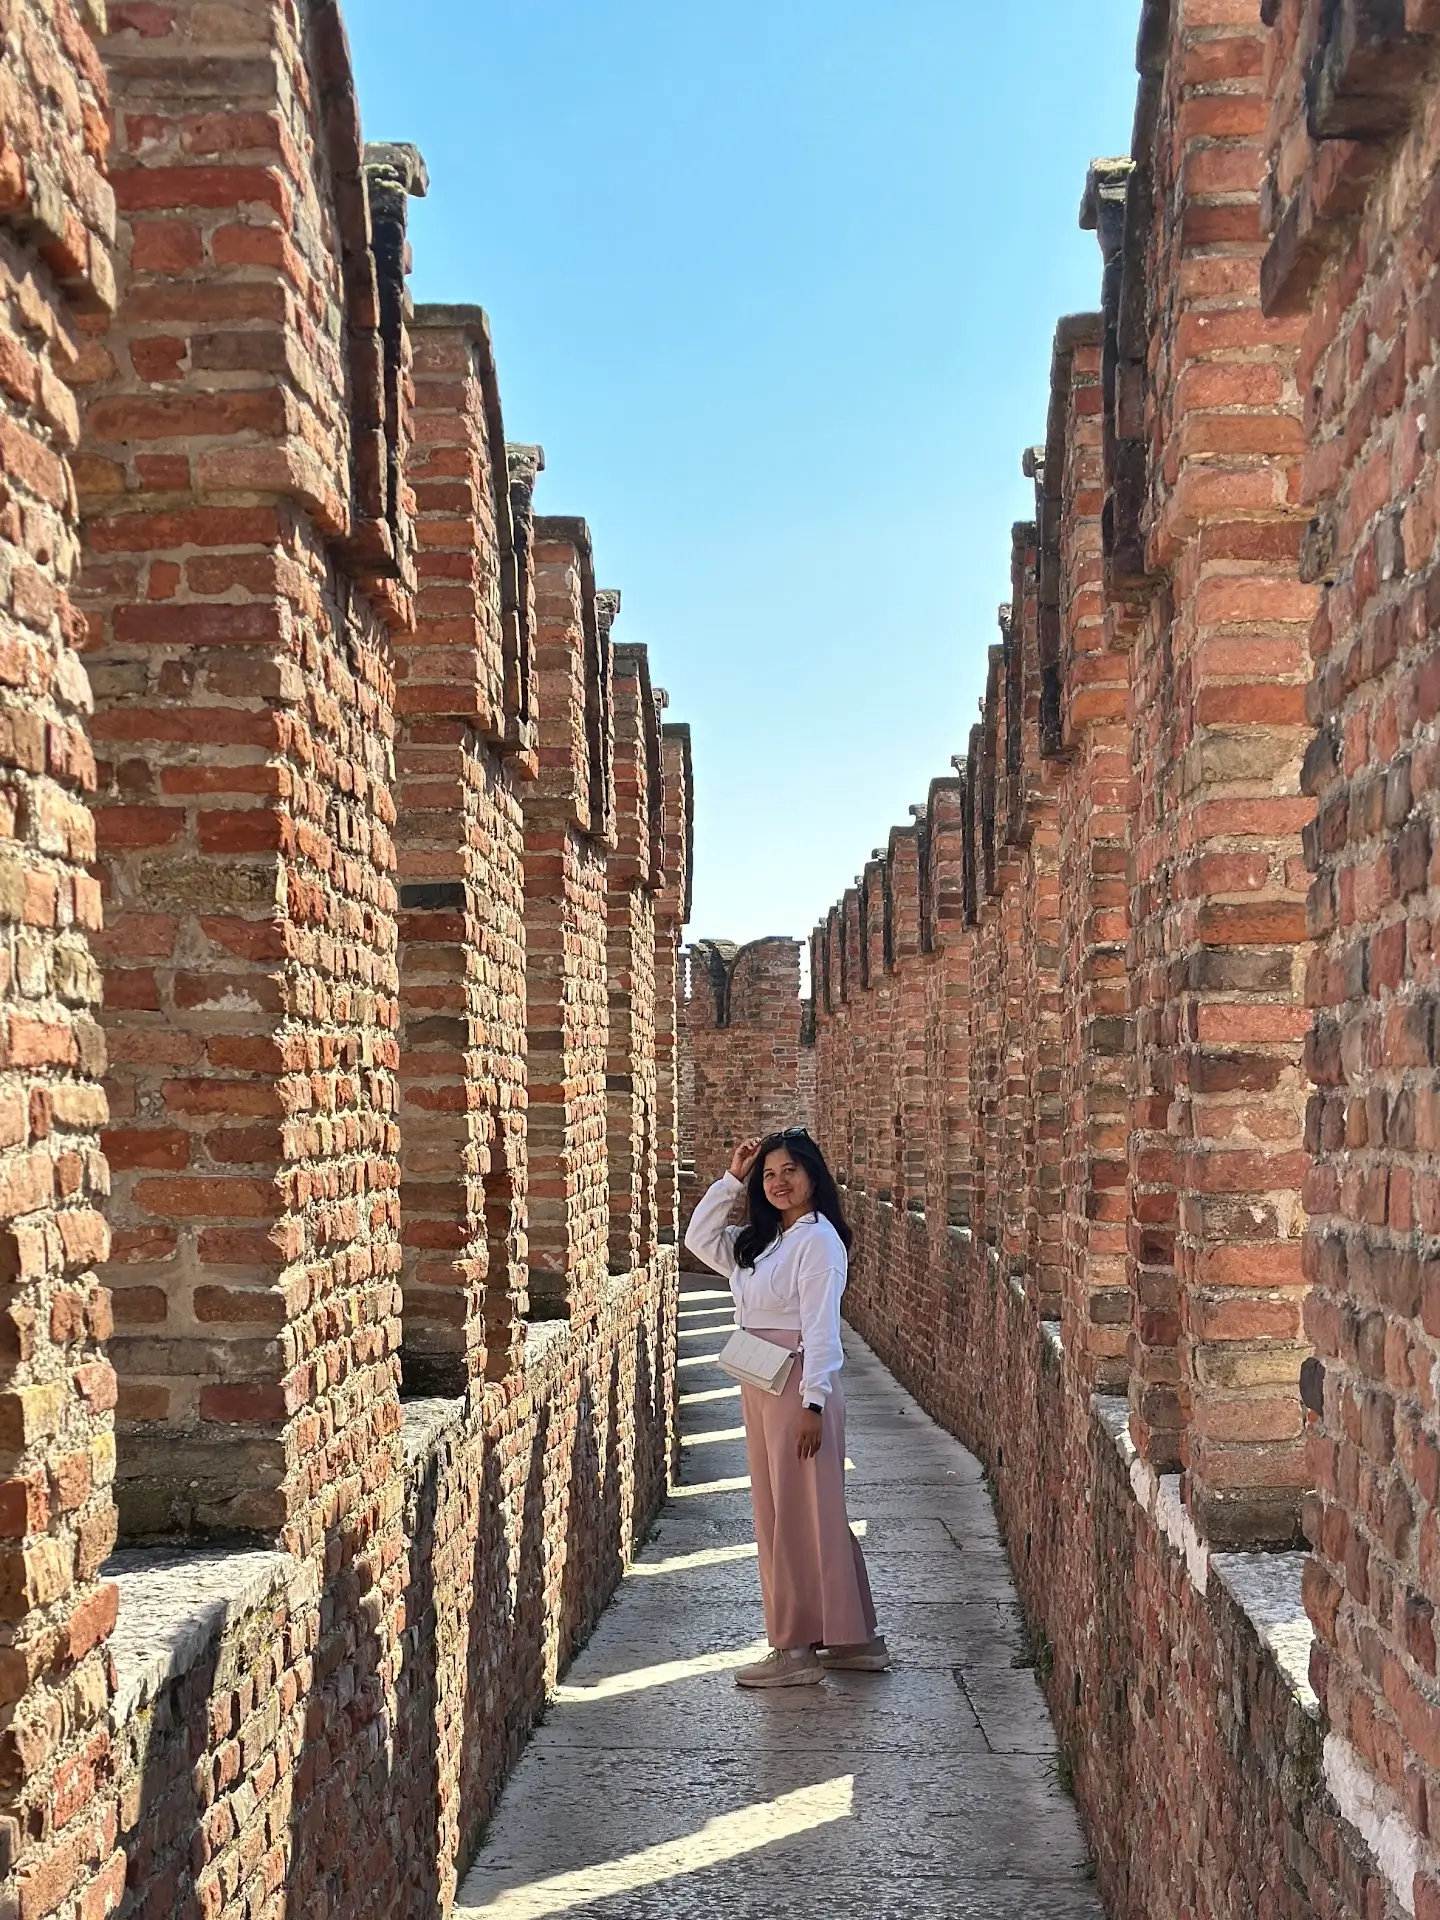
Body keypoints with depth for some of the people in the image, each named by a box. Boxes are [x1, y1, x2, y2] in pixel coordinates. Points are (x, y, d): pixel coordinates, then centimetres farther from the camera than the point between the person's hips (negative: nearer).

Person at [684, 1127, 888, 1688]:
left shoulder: (819, 1240, -13)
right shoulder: (759, 1241, 14)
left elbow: (820, 1329, -17)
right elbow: (698, 1238, 19)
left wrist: (812, 1404, -20)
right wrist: (731, 1179, 11)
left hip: (800, 1388, -10)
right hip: (761, 1389, 10)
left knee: (800, 1515, -3)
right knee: (778, 1514, 13)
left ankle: (799, 1648, 4)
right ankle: (851, 1638, 21)